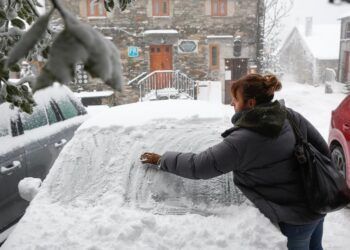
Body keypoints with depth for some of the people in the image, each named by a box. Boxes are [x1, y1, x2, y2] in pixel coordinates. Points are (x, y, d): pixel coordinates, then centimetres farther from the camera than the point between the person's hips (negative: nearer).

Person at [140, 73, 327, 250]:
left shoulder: (242, 140, -28)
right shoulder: (292, 116, -7)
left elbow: (198, 166, -23)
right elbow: (323, 150, 1)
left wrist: (161, 160, -10)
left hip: (294, 218, -7)